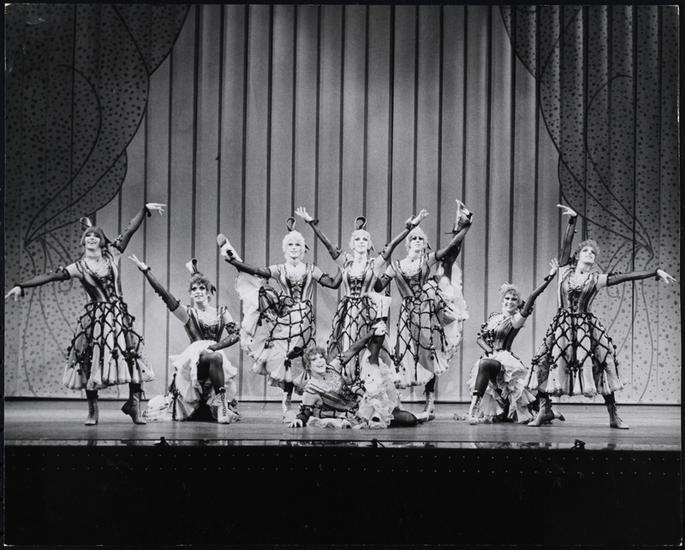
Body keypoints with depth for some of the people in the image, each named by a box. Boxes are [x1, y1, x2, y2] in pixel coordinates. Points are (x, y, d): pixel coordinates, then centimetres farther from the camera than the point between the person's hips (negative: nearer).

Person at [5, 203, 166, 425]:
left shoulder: (111, 255, 7)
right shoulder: (79, 267, 1)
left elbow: (130, 230, 7)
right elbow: (49, 276, -4)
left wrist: (145, 209, 3)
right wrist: (21, 286, -11)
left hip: (118, 314, 2)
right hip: (95, 317, -1)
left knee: (132, 356, -7)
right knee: (91, 360, -3)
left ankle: (134, 403, 6)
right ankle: (92, 411, 9)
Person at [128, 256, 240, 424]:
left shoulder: (221, 312, 15)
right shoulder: (187, 313, 10)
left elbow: (235, 334, 3)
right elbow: (165, 295, 0)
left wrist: (213, 347, -11)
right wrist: (145, 270, -7)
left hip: (215, 355, 3)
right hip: (194, 359, -3)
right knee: (216, 358, -31)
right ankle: (220, 399, -22)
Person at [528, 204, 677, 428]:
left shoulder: (597, 279, 6)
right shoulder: (565, 271, 7)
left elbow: (628, 276, 2)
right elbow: (566, 244, -3)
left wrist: (656, 272, -2)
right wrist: (572, 221, -14)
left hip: (586, 325, 0)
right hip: (562, 324, 0)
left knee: (602, 365, -5)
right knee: (545, 362, -7)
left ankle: (613, 415, 5)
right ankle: (544, 409, 9)